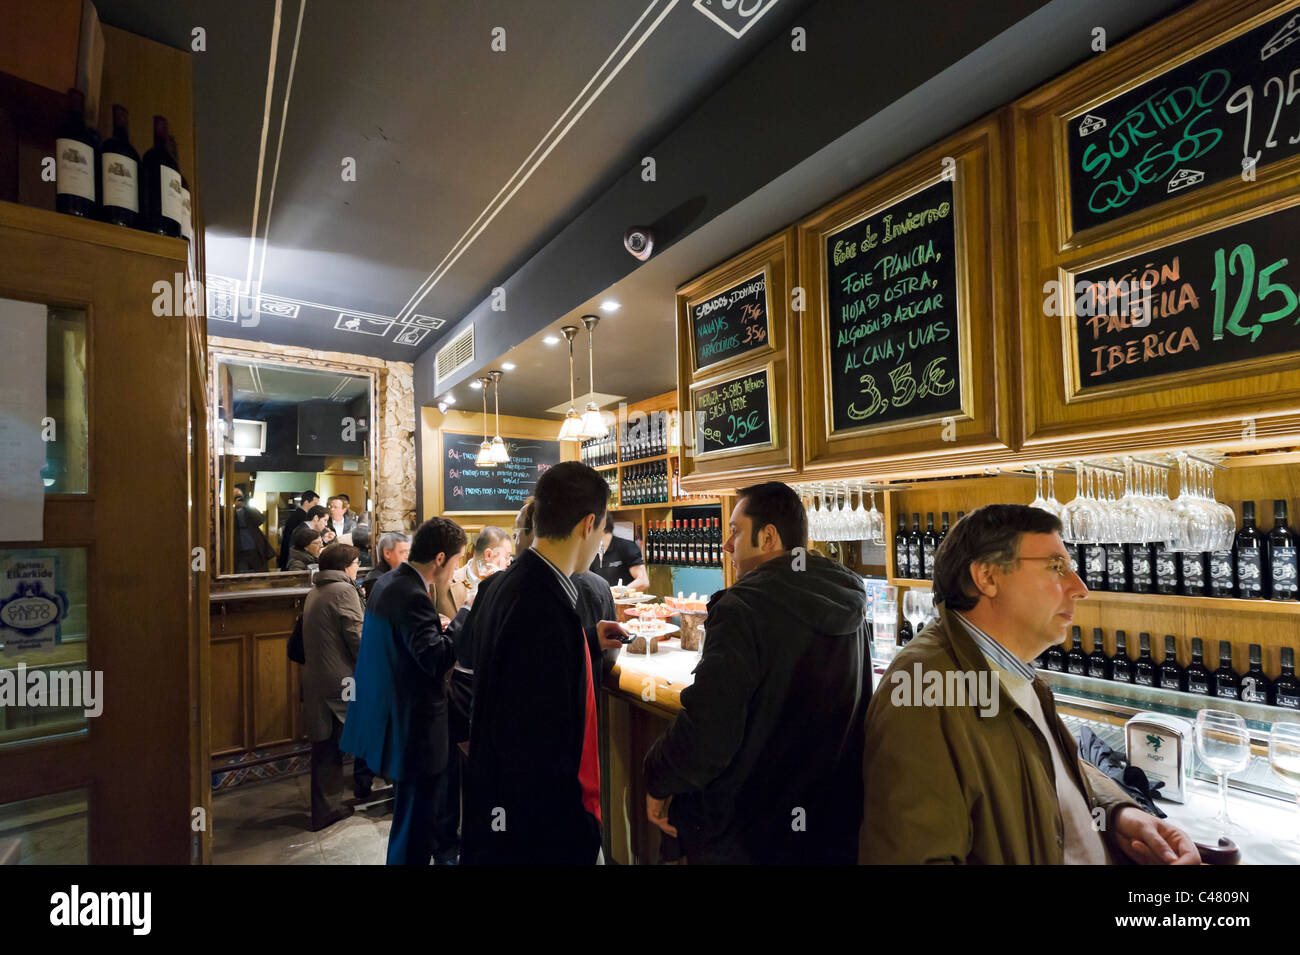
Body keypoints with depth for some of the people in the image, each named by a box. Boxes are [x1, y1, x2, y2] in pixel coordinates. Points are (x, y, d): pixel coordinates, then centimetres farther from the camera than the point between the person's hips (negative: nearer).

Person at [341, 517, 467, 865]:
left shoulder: (389, 581, 4)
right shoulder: (412, 596, -27)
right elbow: (436, 659, -31)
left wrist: (439, 627, 9)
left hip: (388, 715, 10)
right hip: (412, 723, -10)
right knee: (414, 814, 8)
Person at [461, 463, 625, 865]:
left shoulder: (503, 585, 0)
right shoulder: (545, 608, -30)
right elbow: (544, 747, -28)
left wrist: (586, 641, 14)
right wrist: (580, 832, -18)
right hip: (543, 826, -9)